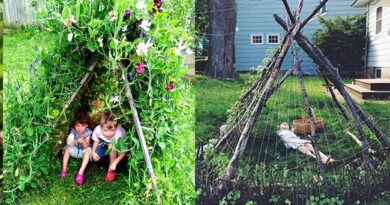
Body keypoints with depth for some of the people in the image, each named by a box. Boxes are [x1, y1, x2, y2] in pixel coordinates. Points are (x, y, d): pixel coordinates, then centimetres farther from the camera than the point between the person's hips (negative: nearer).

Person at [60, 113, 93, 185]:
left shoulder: (87, 133, -21)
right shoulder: (73, 131, -17)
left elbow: (85, 146, -26)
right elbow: (69, 143, -26)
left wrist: (83, 141, -47)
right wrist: (76, 141, -47)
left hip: (83, 151, -2)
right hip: (74, 149, 2)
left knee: (88, 150, -31)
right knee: (67, 148, -23)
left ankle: (81, 172, -36)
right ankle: (64, 169, -16)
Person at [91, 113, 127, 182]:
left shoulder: (119, 135, -42)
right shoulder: (97, 130, -33)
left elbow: (123, 152, -31)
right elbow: (96, 141, -8)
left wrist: (115, 163, -38)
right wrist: (93, 152, -18)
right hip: (105, 144, 4)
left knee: (112, 146, -36)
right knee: (95, 158, -15)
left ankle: (111, 171, -18)